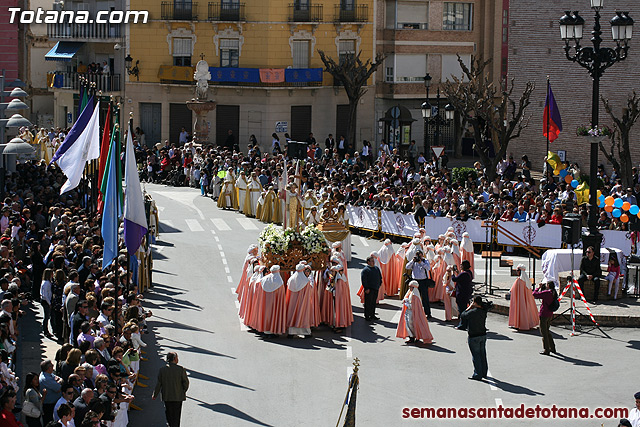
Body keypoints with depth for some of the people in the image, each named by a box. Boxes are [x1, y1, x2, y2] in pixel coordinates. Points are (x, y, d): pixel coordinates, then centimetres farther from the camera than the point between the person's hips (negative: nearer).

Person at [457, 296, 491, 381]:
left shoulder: (472, 312, -22)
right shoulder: (484, 312, -2)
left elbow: (463, 316, -8)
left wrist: (469, 308, 1)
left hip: (474, 336, -7)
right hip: (483, 335, 7)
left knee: (476, 355, 1)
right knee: (482, 354, 16)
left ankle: (478, 374, 4)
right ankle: (484, 373, 26)